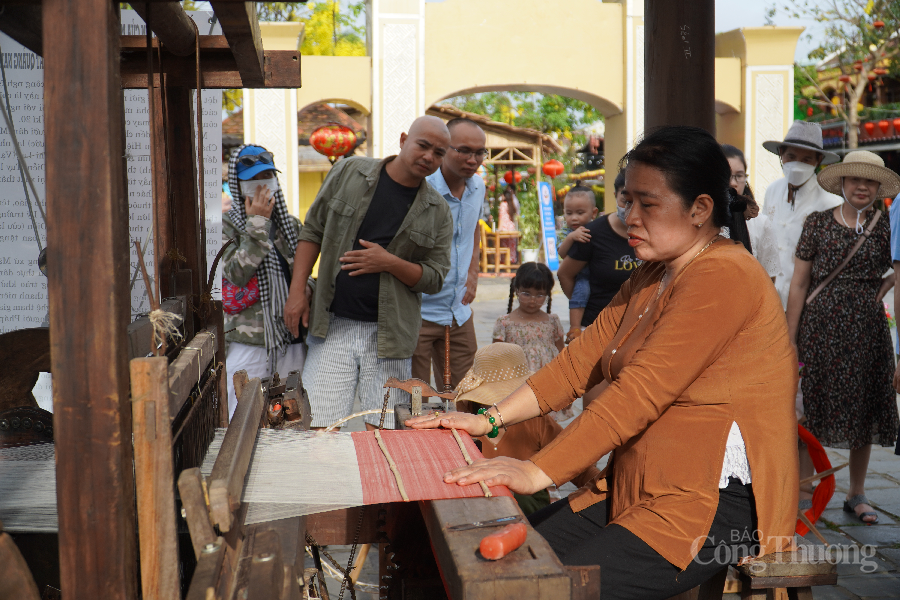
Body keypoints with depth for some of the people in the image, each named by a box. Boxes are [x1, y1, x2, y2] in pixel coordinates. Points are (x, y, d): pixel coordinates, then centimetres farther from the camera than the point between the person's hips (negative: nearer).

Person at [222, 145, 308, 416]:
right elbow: (237, 273, -17)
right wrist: (257, 223, -13)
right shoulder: (225, 225, -1)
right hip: (247, 344, -4)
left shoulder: (291, 224, 13)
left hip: (291, 341, 4)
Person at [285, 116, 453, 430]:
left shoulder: (438, 212, 5)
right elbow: (313, 231, 10)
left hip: (388, 333, 1)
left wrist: (390, 263, -12)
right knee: (318, 428, -3)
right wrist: (297, 290, 2)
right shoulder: (348, 172, 4)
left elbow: (435, 278, 4)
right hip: (333, 325, 0)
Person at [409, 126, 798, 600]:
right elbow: (581, 360, 12)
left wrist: (538, 472, -25)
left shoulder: (721, 277, -16)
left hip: (719, 506, -9)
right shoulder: (652, 277, 17)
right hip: (640, 489, 9)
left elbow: (640, 393, -24)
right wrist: (489, 420, 3)